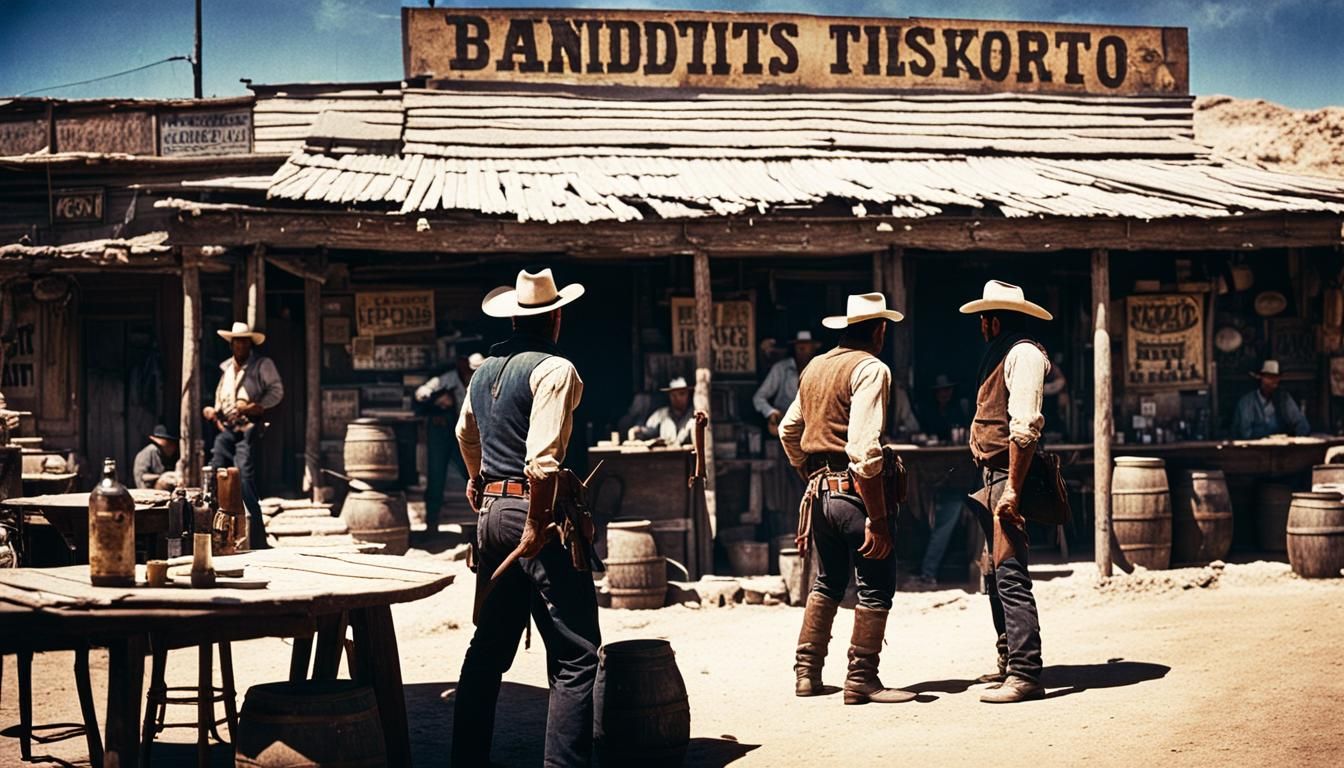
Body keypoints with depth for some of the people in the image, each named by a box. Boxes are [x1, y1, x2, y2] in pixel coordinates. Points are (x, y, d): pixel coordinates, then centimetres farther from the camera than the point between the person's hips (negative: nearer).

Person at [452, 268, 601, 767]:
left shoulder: (486, 369, 15)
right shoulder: (553, 368, -10)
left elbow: (466, 432, 34)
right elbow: (542, 457, -22)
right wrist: (535, 527, -17)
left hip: (491, 508, 8)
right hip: (530, 508, -8)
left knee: (489, 645, 17)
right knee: (575, 652, -6)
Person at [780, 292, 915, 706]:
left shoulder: (814, 368, 13)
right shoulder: (870, 369, -12)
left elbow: (788, 430, 23)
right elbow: (864, 450, -21)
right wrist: (877, 519, -21)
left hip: (820, 491, 8)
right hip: (856, 491, -8)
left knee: (827, 583, 19)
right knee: (876, 589, 1)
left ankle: (806, 672, 20)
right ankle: (861, 680, 2)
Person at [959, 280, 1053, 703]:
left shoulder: (1023, 354, -12)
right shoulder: (1003, 354, 19)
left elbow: (1024, 427, -21)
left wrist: (1012, 489, -25)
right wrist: (994, 486, 18)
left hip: (1010, 477, -11)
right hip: (995, 477, 11)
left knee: (1010, 575, -13)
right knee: (996, 573, 17)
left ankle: (1025, 675, -13)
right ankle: (1010, 663, 27)